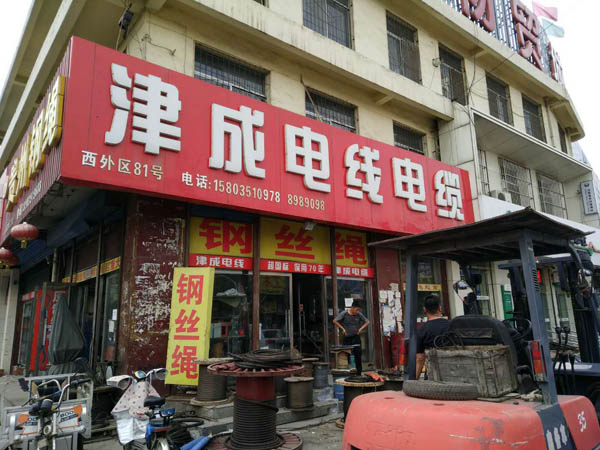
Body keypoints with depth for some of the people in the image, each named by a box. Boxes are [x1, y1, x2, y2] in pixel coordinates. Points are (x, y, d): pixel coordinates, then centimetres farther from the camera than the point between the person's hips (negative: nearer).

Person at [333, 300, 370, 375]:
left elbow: (367, 322, 11)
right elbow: (335, 321, -7)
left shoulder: (359, 315, 0)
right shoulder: (344, 314, -7)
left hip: (356, 337, 1)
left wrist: (361, 329, 0)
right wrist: (342, 329, -9)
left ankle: (359, 372, 4)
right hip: (347, 338, -1)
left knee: (358, 354, -5)